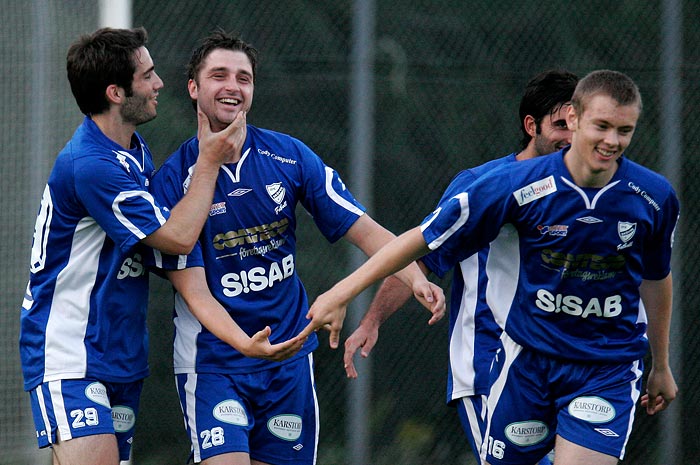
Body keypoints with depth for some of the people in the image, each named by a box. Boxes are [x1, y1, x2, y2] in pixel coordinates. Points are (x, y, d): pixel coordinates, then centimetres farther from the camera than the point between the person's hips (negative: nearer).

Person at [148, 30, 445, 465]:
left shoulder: (290, 155, 0)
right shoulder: (173, 179, -10)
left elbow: (363, 228, 0)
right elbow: (193, 290, -14)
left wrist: (414, 276, -20)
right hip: (212, 360, -4)